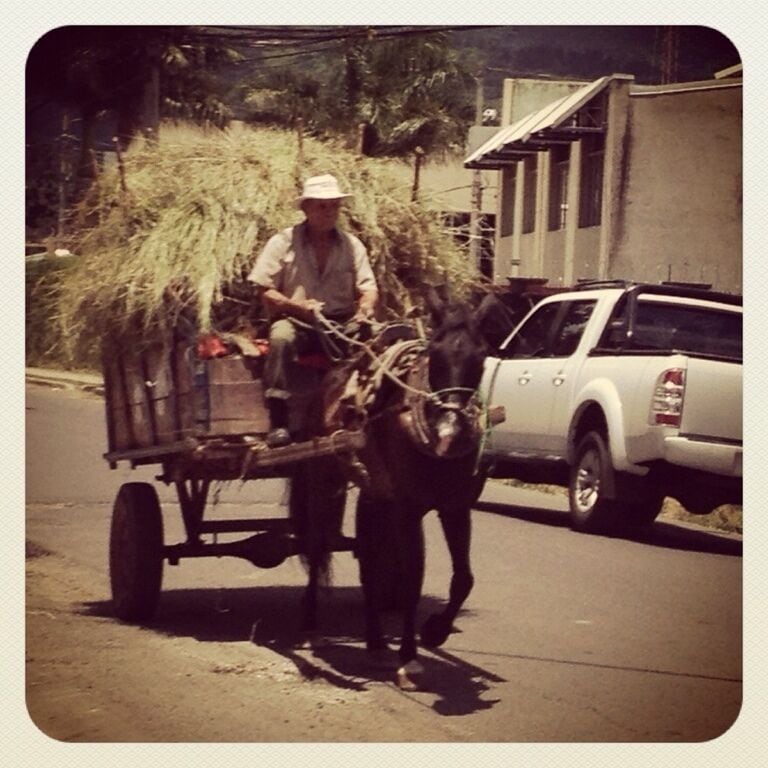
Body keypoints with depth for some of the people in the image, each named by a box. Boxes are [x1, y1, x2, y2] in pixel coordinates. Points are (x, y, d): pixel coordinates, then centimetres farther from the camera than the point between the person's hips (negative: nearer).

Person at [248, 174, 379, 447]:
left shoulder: (352, 245, 12)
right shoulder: (282, 243, 2)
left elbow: (368, 288, 9)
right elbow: (265, 291, -2)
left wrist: (365, 309, -16)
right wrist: (299, 306, -19)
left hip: (342, 321, 3)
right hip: (297, 321, -2)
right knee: (281, 337, -38)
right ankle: (278, 422, -35)